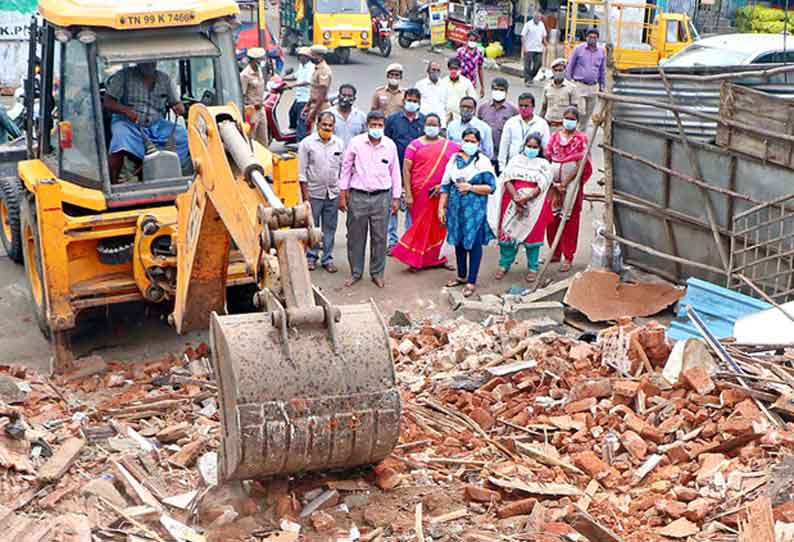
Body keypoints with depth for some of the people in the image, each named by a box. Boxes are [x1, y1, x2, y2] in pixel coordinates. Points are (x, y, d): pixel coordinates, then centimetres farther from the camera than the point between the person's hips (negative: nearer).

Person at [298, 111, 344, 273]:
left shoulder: (339, 143, 7)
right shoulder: (307, 143, -4)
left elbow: (343, 167, 12)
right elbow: (302, 170, -4)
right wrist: (305, 192, -8)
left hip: (333, 193, 3)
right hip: (314, 192, -3)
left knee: (330, 228, 8)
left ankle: (328, 259, 17)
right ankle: (311, 257, 15)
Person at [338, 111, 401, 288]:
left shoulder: (390, 145, 1)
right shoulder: (356, 142, -3)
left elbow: (395, 172, 9)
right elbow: (346, 168, 4)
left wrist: (396, 198, 8)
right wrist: (342, 194, 2)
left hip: (381, 197, 1)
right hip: (358, 196, -1)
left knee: (379, 237, 6)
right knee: (355, 237, 7)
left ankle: (377, 273, 19)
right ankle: (355, 272, 21)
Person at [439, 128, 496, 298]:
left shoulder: (483, 161, -5)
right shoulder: (454, 159, 6)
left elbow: (491, 187, -9)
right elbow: (445, 185, 8)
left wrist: (470, 187, -16)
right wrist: (441, 207, 4)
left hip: (475, 209, -4)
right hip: (456, 207, 4)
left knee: (474, 243, -1)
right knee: (458, 241, 13)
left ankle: (471, 281, 6)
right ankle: (461, 276, 28)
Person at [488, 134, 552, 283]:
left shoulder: (544, 164, 3)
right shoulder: (515, 160, 8)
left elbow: (541, 186, -8)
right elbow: (507, 180, -3)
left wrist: (525, 198, -20)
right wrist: (516, 198, -17)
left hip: (534, 204, -1)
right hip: (512, 202, 1)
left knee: (532, 234, 1)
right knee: (508, 232, 2)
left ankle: (532, 268, 10)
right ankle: (504, 265, 13)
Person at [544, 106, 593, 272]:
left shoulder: (581, 138, -3)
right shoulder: (555, 137, 7)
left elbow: (580, 164, -10)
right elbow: (546, 159, 4)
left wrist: (565, 183, -15)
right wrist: (552, 183, -8)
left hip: (572, 184, -3)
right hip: (553, 184, 3)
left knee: (570, 221, 1)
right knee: (551, 220, 5)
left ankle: (568, 257, 8)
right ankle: (555, 253, 20)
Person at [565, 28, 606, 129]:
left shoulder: (601, 51, 8)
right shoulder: (578, 49, -2)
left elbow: (602, 70, 17)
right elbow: (570, 66, 2)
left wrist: (602, 85, 17)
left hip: (593, 87, 4)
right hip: (579, 85, -4)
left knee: (588, 112, 10)